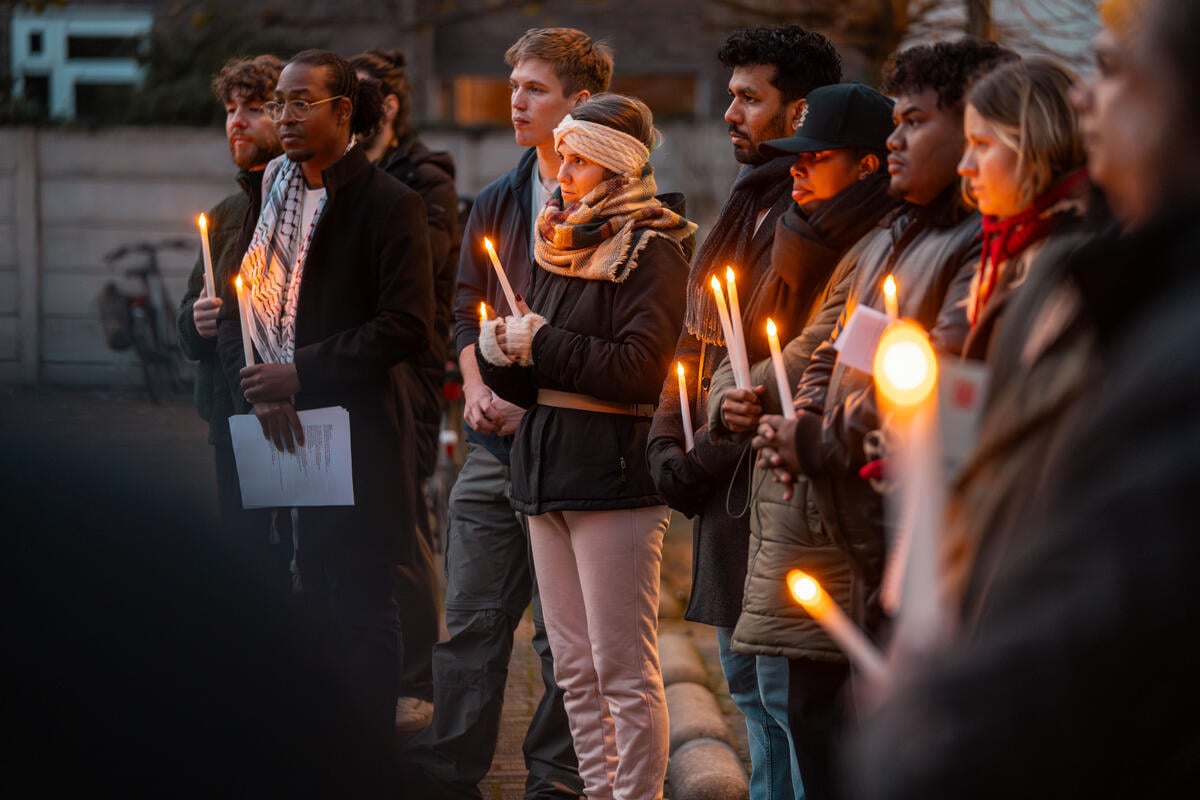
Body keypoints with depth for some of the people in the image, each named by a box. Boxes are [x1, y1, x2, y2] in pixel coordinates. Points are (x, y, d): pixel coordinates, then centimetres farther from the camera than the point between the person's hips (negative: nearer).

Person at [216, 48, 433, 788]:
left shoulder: (388, 204, -5)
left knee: (360, 609, 0)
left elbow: (408, 327, -13)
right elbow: (237, 310, 12)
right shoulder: (277, 199, 14)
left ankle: (369, 773, 6)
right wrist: (260, 386, -7)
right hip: (280, 431, 5)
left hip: (357, 435, -5)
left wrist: (301, 374, -15)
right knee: (300, 603, 3)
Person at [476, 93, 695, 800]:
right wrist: (502, 351, -3)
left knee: (623, 667, -8)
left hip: (615, 470, -8)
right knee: (575, 667, 11)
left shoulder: (653, 251, -7)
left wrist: (543, 342, -12)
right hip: (548, 469, 9)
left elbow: (638, 368, -19)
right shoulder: (563, 245, 18)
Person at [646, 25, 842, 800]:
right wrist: (668, 446, 7)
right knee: (749, 684, 17)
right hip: (719, 487, 10)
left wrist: (708, 459, -15)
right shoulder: (744, 210, 17)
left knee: (784, 691, -7)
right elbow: (693, 341, 20)